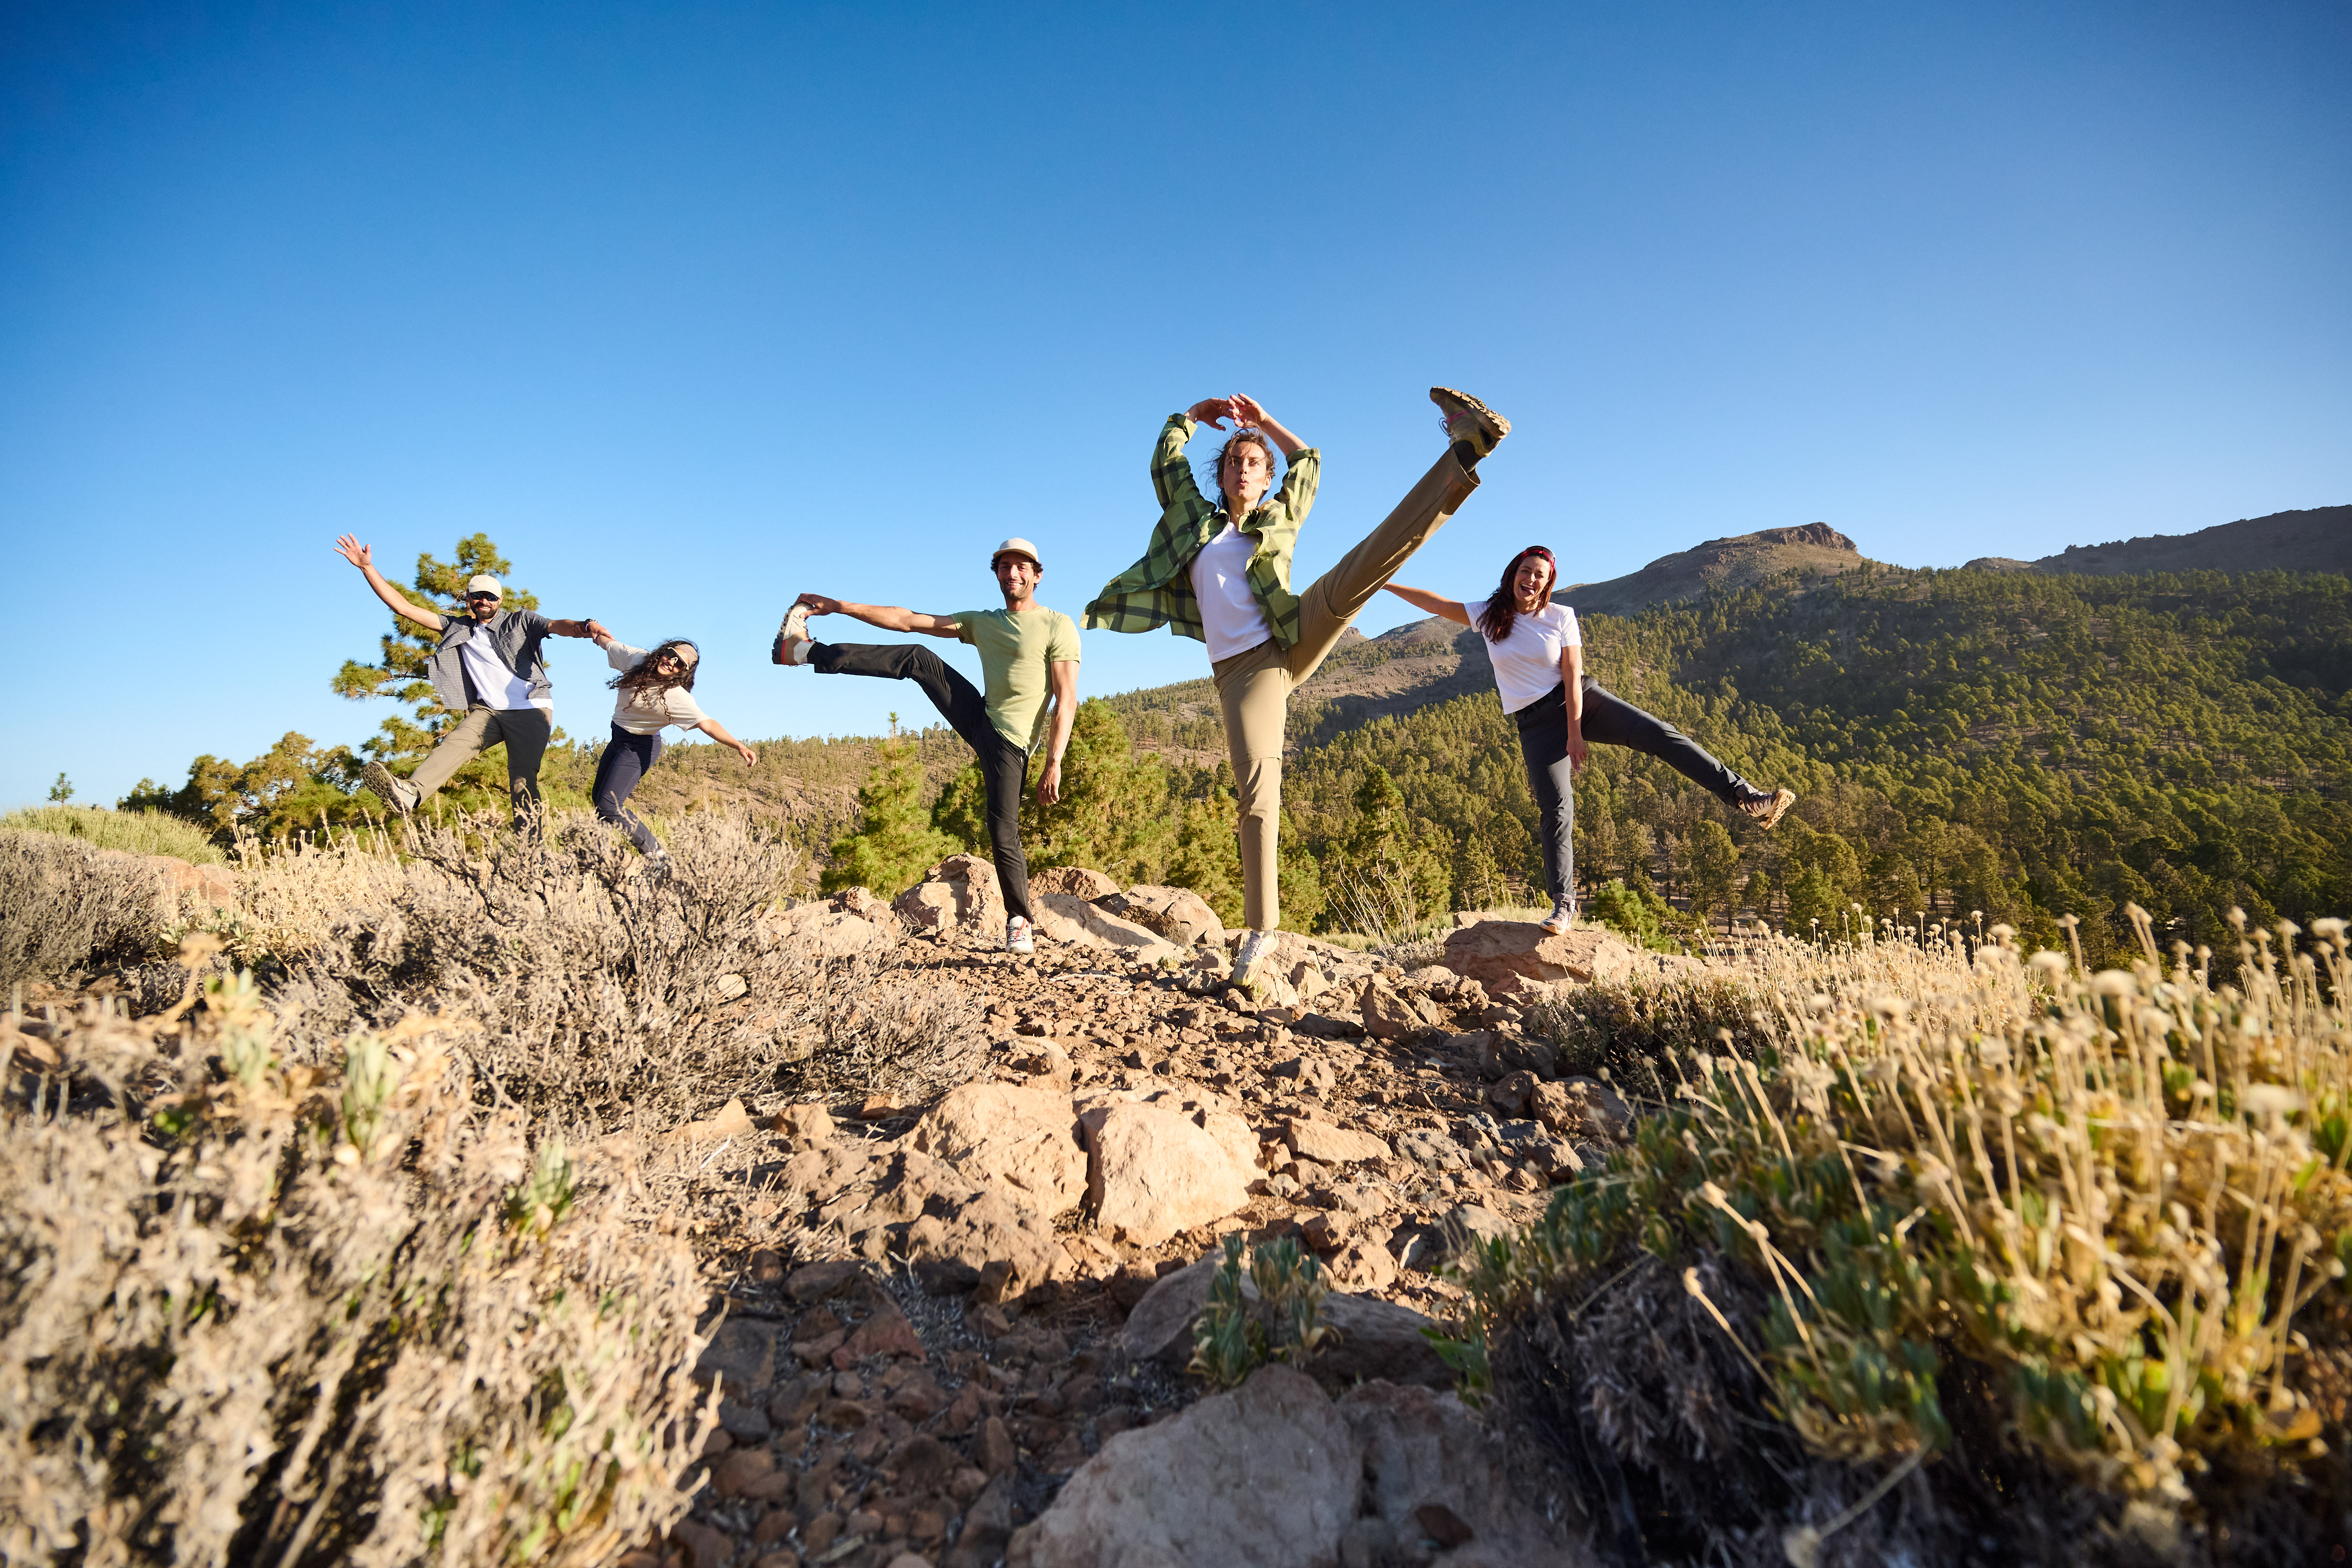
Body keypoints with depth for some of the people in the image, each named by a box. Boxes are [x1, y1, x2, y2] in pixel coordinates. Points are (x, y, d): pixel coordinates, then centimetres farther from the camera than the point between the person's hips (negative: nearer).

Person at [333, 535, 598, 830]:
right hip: (487, 711, 3)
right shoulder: (458, 628, 17)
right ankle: (409, 794, -49)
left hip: (531, 711, -3)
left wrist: (583, 627, -35)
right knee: (455, 743, -26)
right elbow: (403, 608, 17)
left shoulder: (521, 621, 8)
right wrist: (367, 567, 12)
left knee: (523, 781, -10)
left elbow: (558, 626, -11)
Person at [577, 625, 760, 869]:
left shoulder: (677, 696, -29)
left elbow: (707, 723, -41)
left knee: (608, 805, -18)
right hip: (618, 738, 8)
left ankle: (657, 856, -9)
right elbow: (609, 643, 12)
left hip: (639, 747, -8)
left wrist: (738, 745, -52)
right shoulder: (637, 658, -11)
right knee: (598, 797, 17)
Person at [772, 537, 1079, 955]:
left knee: (1004, 836, -12)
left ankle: (1019, 924, 5)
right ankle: (807, 651, 0)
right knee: (919, 659, -6)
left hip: (1010, 743, -5)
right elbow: (908, 620, 11)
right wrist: (839, 606, 6)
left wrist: (1053, 764, -19)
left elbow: (1067, 700, -12)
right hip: (978, 718, 6)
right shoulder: (982, 622, 14)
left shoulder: (1057, 626, -5)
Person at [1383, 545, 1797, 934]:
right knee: (1556, 811, -10)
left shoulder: (1561, 617, -3)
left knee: (1660, 734, -18)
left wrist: (1576, 734, -13)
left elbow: (1573, 679, -7)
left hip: (1582, 701, 0)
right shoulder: (1489, 615, 2)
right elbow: (1434, 603, 6)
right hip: (1536, 723, 0)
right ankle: (1564, 904, -6)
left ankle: (1744, 796, -15)